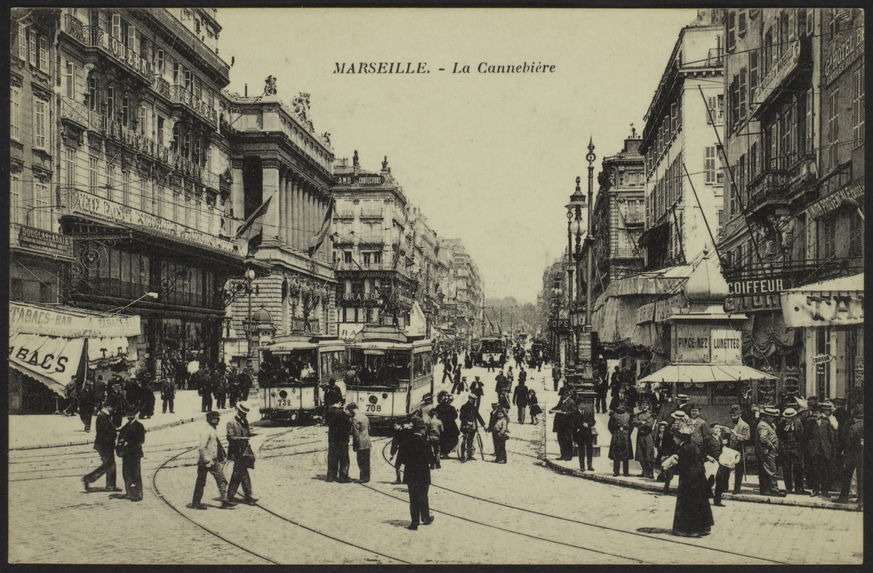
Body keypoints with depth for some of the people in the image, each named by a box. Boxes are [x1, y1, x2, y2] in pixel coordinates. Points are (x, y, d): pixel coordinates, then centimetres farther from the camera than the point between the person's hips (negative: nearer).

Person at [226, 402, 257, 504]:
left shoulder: (245, 422, 15)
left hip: (245, 451, 8)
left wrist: (250, 434, -1)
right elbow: (230, 437, -15)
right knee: (244, 474, -10)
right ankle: (248, 496, -7)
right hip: (237, 452, -8)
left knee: (237, 474, 14)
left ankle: (230, 495, 24)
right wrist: (241, 438, -28)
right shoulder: (231, 423, -9)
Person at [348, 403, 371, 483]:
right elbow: (369, 429, 19)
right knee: (366, 461, 13)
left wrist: (354, 446, -11)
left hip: (361, 444, -8)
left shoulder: (355, 419, -15)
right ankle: (367, 477, 18)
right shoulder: (365, 416, 11)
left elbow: (356, 434, -16)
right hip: (367, 443, 8)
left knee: (361, 462, -1)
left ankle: (363, 478, 2)